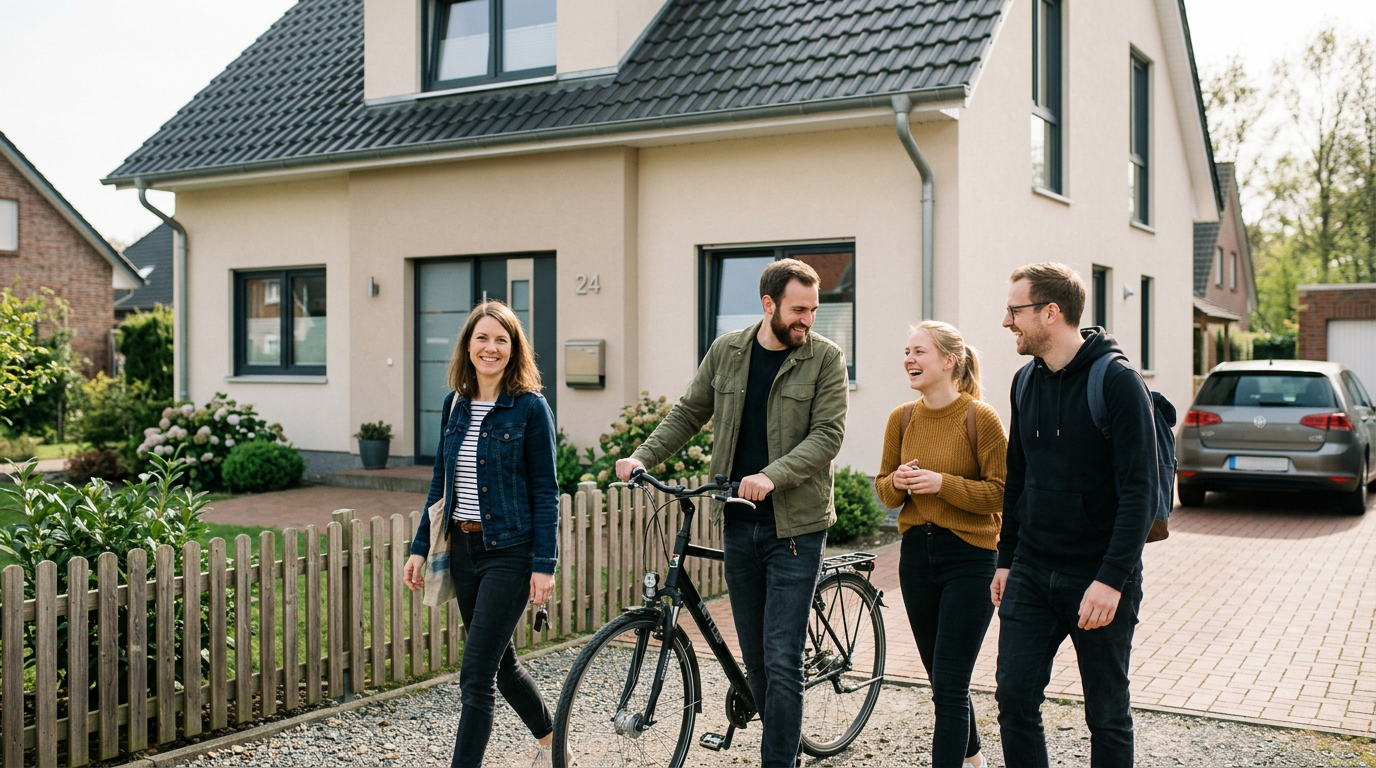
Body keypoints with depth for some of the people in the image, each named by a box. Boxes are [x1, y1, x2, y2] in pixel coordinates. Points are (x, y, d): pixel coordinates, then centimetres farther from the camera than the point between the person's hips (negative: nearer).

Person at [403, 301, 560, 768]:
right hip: (463, 549, 7)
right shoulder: (456, 405, 8)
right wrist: (420, 548, 9)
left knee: (476, 674, -9)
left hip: (509, 553, -6)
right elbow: (441, 484, 14)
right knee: (500, 661, 18)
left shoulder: (530, 407, -9)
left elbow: (545, 492, -10)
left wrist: (544, 565, -14)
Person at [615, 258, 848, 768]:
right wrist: (643, 456, 0)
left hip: (795, 526, -4)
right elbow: (688, 414, 13)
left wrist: (771, 476, -26)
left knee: (782, 660, -7)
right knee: (754, 658, 12)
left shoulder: (826, 359, -5)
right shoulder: (726, 352, 6)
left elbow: (827, 435, -13)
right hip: (739, 524, 4)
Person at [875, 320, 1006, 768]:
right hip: (917, 554, 6)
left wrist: (943, 483, -21)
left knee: (950, 686, -7)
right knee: (940, 678, 19)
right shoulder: (902, 418, 3)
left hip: (969, 559, -6)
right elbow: (883, 490, 11)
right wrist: (897, 482, -11)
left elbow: (1001, 494, -12)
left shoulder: (980, 417, -12)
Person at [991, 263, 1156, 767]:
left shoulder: (1118, 382, -13)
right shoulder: (1027, 383, 8)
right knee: (1014, 700, 2)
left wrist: (1112, 579, -23)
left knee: (1107, 715, 8)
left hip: (1099, 579, -5)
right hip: (1031, 574, 6)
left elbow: (1138, 490, -18)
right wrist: (1006, 559, 15)